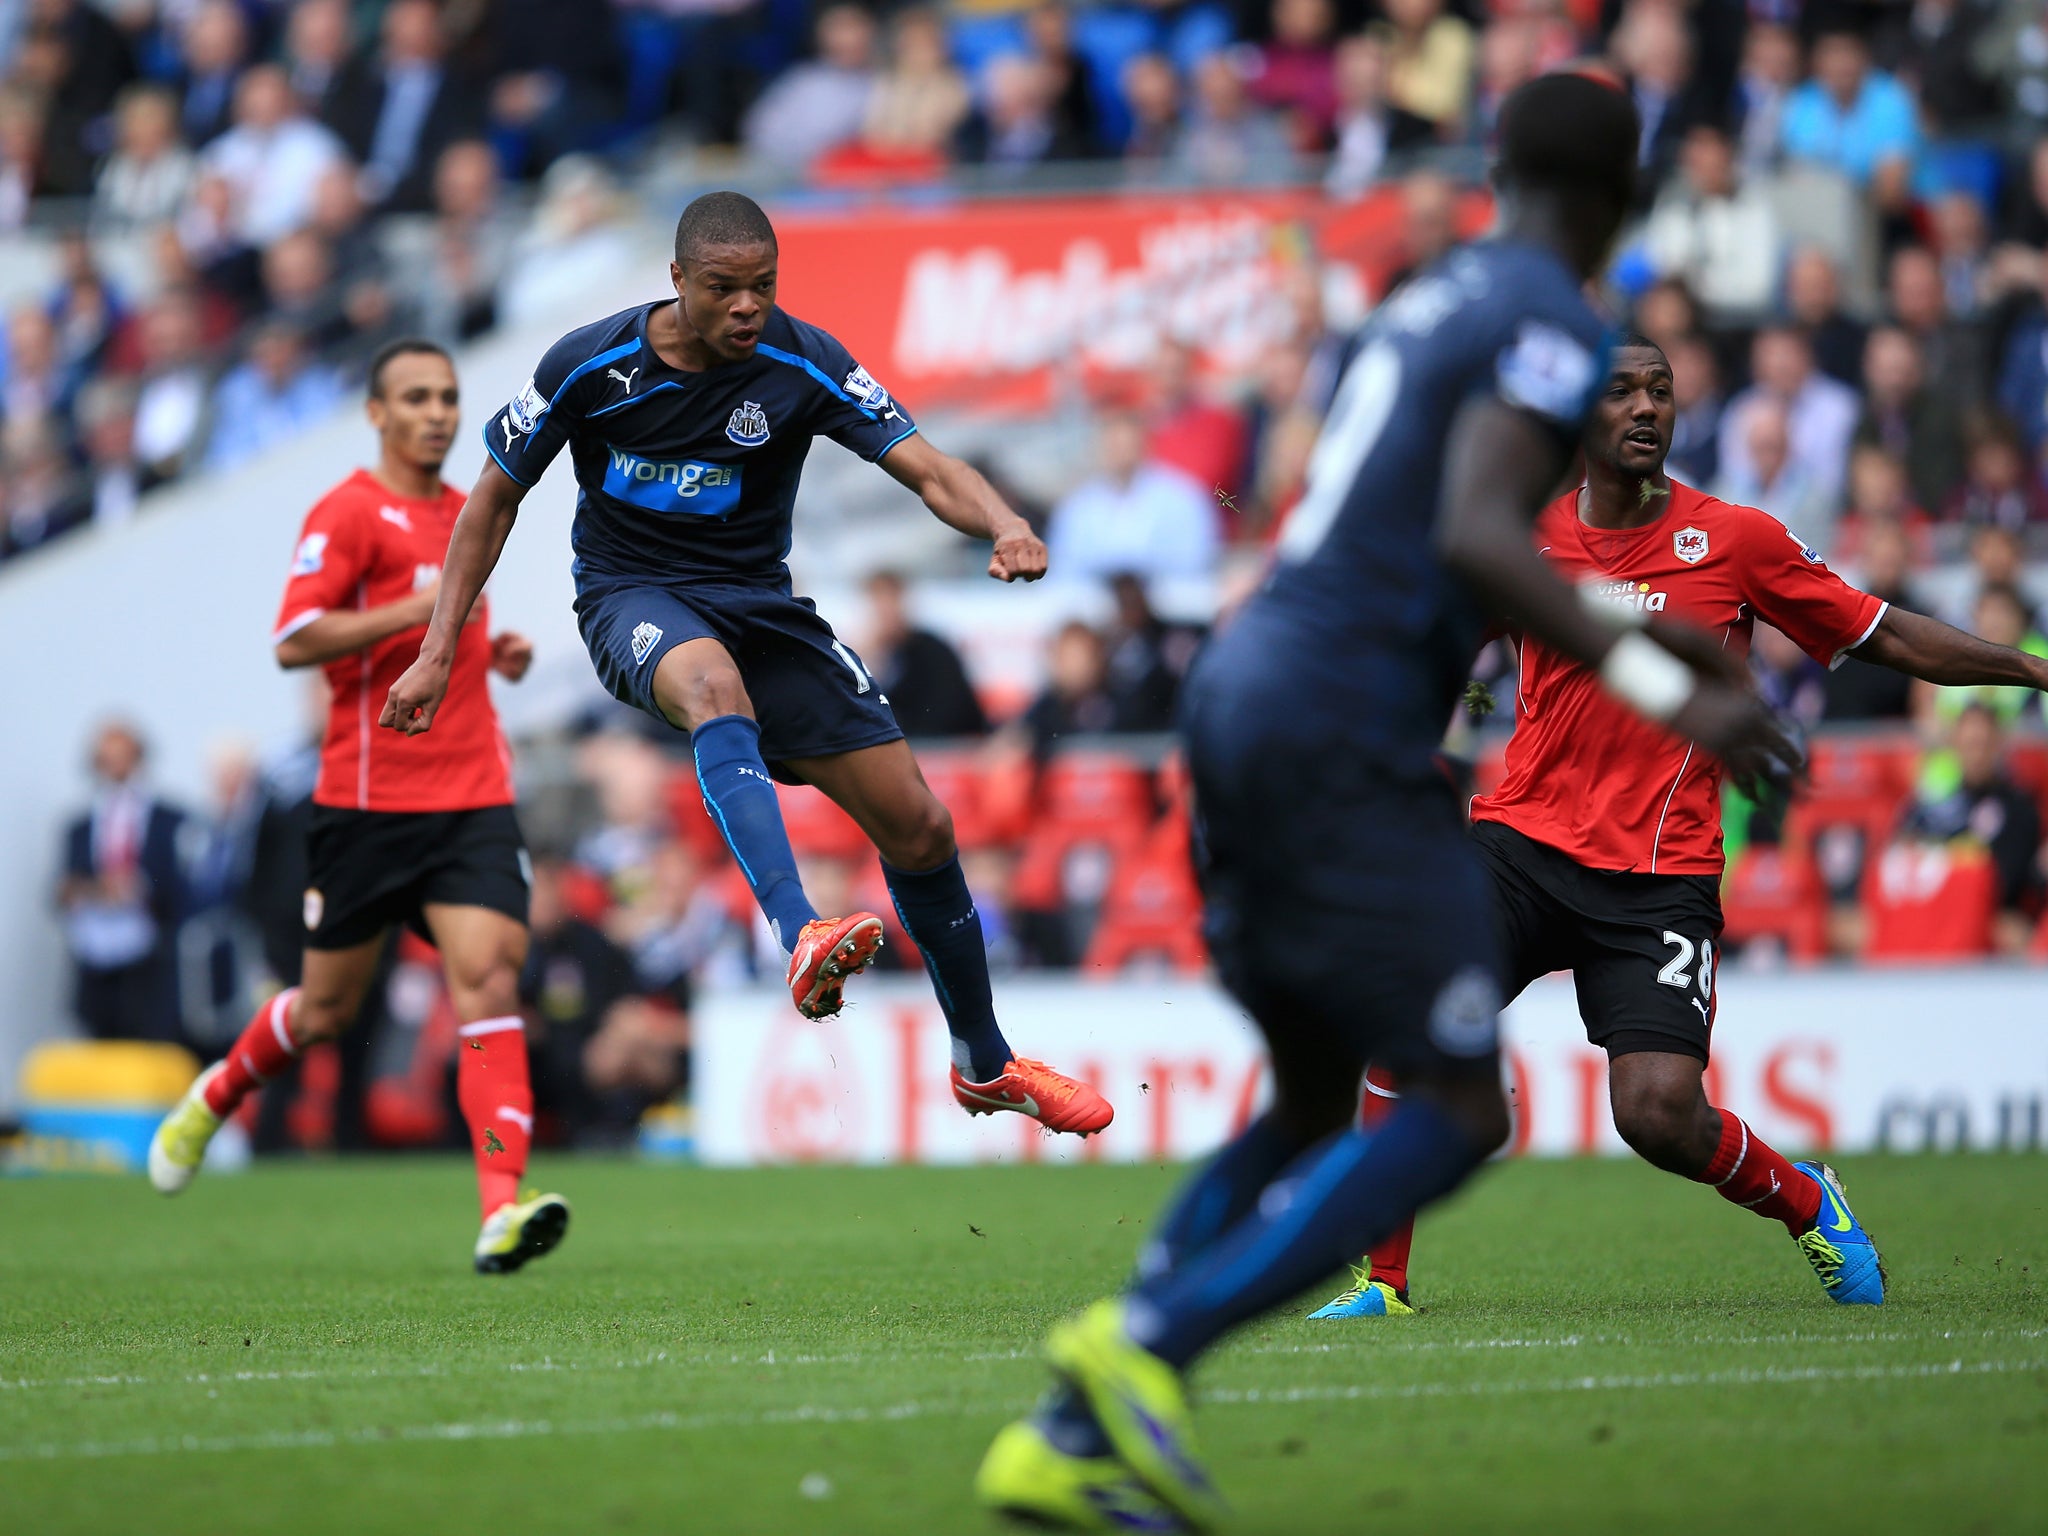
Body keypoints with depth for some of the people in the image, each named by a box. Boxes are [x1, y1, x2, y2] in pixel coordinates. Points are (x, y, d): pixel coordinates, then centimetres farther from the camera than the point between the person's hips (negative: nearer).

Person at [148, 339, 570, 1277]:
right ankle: (211, 1101, 39)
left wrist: (492, 652, 11)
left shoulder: (468, 513, 17)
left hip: (471, 794, 5)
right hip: (369, 801, -5)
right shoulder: (348, 513, -7)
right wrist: (418, 609, -24)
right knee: (327, 1007, 8)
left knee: (489, 979, -15)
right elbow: (295, 641, -17)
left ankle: (501, 1210, -25)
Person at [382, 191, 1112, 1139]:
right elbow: (496, 496, 0)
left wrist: (1003, 525, -39)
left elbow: (925, 468, -16)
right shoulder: (591, 365, -12)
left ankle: (984, 1065, 20)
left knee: (918, 826, -2)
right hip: (630, 594, -3)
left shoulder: (802, 364, -10)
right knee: (716, 687, -41)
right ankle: (800, 938, -60)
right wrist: (438, 653, -2)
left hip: (758, 599, 3)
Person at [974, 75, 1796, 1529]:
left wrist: (1624, 628, 41)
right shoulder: (1549, 325, -8)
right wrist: (1660, 691, -25)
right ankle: (1146, 1342, -14)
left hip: (1242, 693, 9)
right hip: (1347, 735, -9)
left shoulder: (1432, 300, 19)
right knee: (1458, 1111, -4)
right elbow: (1474, 538, -23)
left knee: (1317, 1103, 16)